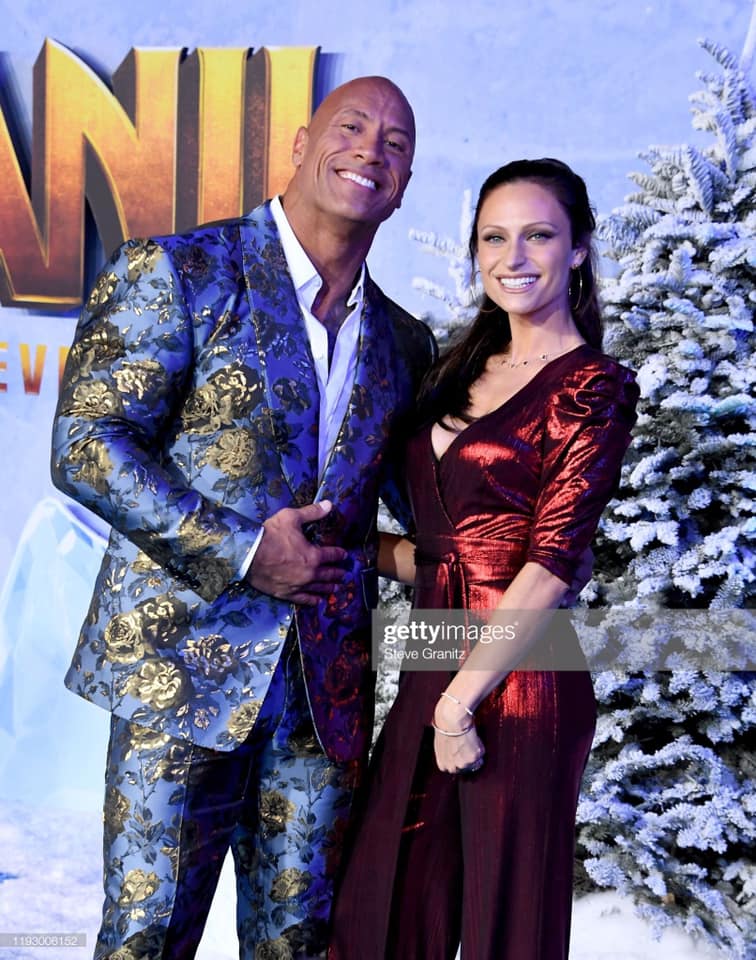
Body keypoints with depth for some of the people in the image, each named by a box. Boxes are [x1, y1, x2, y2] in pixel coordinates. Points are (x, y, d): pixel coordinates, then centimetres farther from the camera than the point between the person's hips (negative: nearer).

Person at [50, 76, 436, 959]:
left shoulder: (404, 344, 11)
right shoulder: (175, 273, -3)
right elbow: (84, 447, -11)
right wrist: (239, 552, -17)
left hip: (329, 693, 5)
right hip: (182, 667, -4)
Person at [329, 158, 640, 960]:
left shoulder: (594, 388, -8)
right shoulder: (465, 370, 13)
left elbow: (552, 563, -16)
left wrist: (462, 700, -18)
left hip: (515, 683, -7)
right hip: (431, 670, 7)